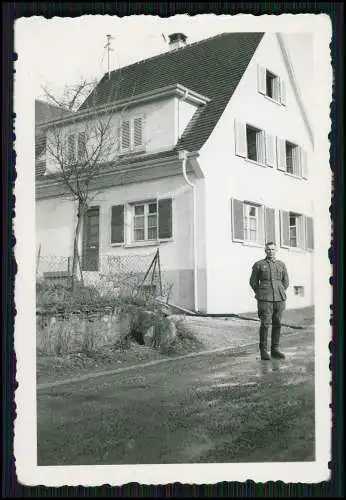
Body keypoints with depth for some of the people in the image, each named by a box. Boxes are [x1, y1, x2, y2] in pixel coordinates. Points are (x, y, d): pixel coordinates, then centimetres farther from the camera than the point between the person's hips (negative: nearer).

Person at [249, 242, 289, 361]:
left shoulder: (281, 265, 12)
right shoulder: (259, 264, 4)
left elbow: (286, 282, 18)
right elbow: (253, 282, 8)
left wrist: (280, 294, 11)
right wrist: (261, 295, 6)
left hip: (279, 299, 3)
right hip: (265, 300, -3)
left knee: (277, 324, 6)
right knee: (265, 324, -6)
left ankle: (275, 350, 15)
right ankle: (263, 351, 2)